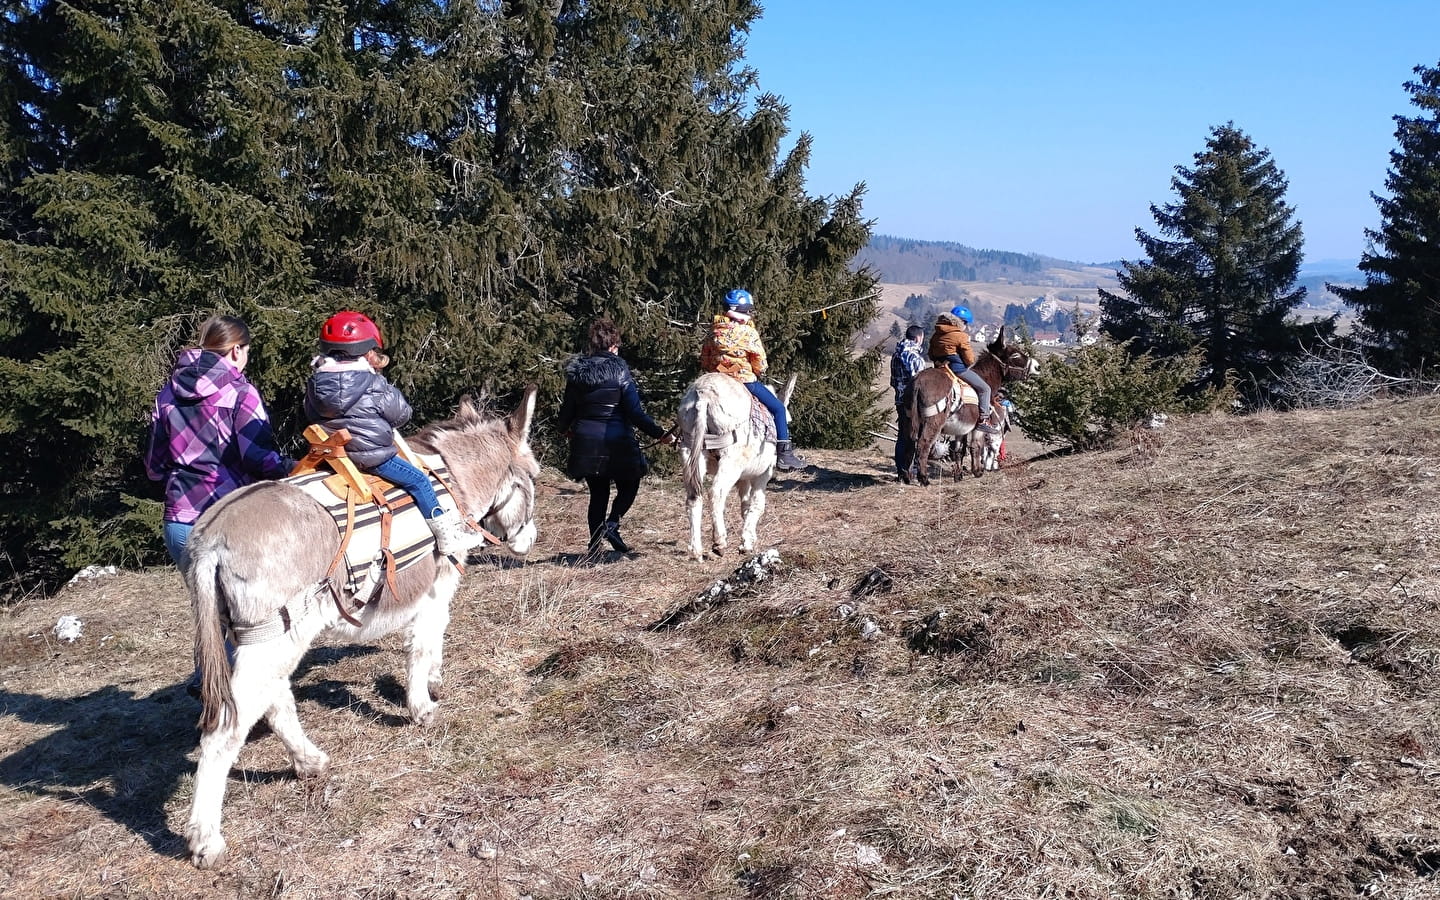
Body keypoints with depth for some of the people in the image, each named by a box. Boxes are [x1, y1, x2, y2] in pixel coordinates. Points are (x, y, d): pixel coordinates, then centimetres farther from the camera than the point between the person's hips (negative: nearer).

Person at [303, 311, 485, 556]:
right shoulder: (374, 385, -15)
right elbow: (401, 415, -5)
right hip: (372, 455, -7)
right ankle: (446, 536, 4)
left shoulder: (314, 383, 2)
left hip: (330, 452, 7)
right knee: (419, 481, 3)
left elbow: (311, 416, 13)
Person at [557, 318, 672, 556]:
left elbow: (567, 410, 10)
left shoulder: (576, 372, 3)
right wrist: (660, 434, -8)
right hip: (616, 442, -4)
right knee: (629, 486, 15)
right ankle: (611, 524, -8)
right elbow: (635, 412, -14)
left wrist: (564, 429, 31)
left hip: (586, 442, 4)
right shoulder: (619, 370, -10)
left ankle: (595, 545, 10)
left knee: (598, 493, 13)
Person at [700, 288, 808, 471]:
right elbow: (760, 364, -7)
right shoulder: (748, 332, -10)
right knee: (778, 408, 5)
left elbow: (704, 361, 12)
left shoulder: (714, 331, 7)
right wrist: (759, 372, 13)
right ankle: (784, 455, 1)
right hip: (745, 380, -6)